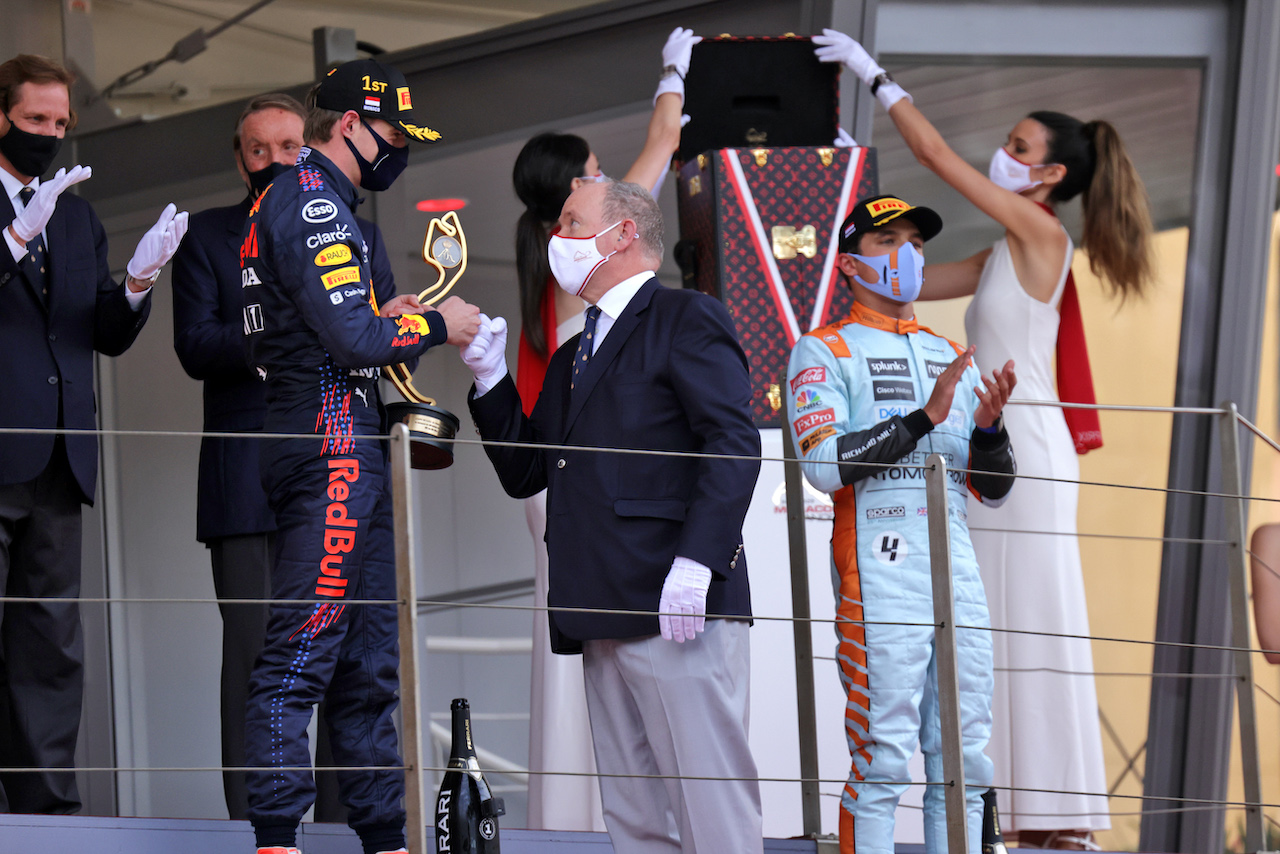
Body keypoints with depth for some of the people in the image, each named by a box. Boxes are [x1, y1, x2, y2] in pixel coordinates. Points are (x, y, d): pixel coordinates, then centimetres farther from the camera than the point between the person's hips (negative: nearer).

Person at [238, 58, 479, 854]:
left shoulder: (285, 200, 21)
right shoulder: (315, 202, -11)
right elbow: (353, 341, -18)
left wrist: (385, 316, 13)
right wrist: (432, 325, -4)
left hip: (349, 454, 11)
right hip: (333, 451, -11)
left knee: (367, 664, 12)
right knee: (301, 654, -12)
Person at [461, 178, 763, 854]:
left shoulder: (685, 318, 1)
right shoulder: (571, 358, 28)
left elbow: (735, 442, -11)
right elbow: (524, 474, 24)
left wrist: (695, 562, -21)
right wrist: (490, 378, 12)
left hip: (680, 608, -8)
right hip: (604, 618, 8)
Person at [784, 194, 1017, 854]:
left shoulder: (952, 357, 21)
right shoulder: (823, 352, 3)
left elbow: (994, 489, 18)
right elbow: (826, 463, -13)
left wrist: (988, 428, -3)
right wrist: (924, 417, -17)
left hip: (958, 574, 6)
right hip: (879, 581, -6)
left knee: (964, 762, 5)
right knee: (882, 762, -10)